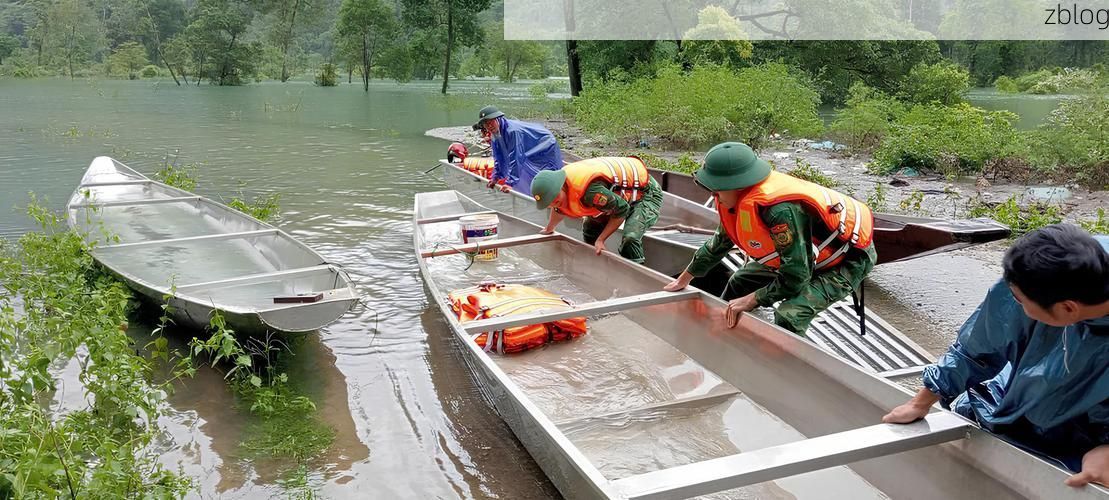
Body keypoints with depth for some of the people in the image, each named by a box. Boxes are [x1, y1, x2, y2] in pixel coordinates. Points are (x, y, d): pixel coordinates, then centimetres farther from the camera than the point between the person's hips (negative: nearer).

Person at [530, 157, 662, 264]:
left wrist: (601, 240, -22)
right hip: (620, 195, 10)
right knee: (590, 229, 14)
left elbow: (622, 210, -28)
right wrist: (548, 229, 32)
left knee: (630, 238, -28)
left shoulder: (590, 190, -41)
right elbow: (560, 210, 15)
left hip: (645, 191, -9)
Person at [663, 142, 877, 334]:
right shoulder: (736, 198, -10)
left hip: (849, 258, -9)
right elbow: (719, 243, 9)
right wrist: (683, 280, 18)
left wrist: (751, 300, -22)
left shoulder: (781, 210, -39)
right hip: (807, 251, 9)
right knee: (740, 283, 16)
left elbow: (795, 276, -34)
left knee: (789, 317, -30)